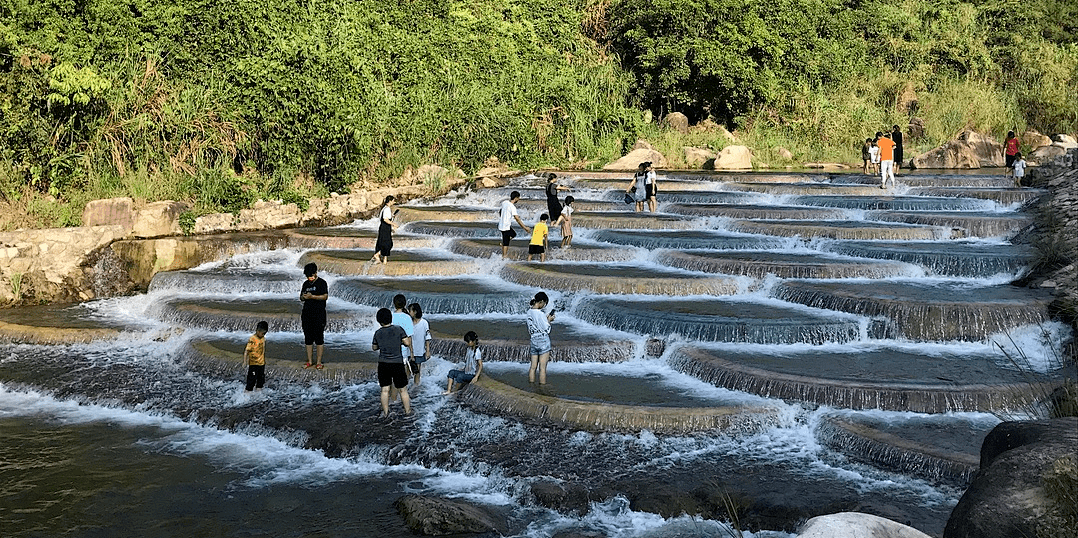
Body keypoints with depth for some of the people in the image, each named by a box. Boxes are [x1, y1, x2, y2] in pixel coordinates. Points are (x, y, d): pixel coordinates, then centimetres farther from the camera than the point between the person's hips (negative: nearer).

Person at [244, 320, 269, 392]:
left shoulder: (263, 338, 6)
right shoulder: (252, 340, -16)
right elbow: (246, 351, -16)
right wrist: (245, 362, -21)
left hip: (261, 364, 7)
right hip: (253, 364, -7)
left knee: (261, 380, 13)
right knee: (252, 380, -4)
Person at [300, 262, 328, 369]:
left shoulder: (322, 283, -4)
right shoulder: (306, 284, 14)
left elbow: (325, 296, -13)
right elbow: (301, 297, 19)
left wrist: (312, 296, -21)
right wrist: (303, 297, -5)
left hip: (319, 314, -6)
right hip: (307, 314, 6)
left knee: (319, 338, -3)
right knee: (308, 338, 8)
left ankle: (319, 362, 2)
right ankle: (309, 361, 15)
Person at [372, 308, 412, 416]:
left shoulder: (378, 333, -1)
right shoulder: (398, 329, -9)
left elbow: (374, 347, 12)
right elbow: (407, 343, -10)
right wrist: (409, 338, 11)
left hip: (383, 364, 2)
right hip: (397, 363, -2)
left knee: (384, 390, 11)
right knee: (403, 390, 10)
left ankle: (385, 412, 17)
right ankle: (408, 410, 18)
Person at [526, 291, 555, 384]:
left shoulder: (529, 312, 5)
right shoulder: (540, 313, -18)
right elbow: (547, 330, -14)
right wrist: (549, 320, 4)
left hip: (533, 341, 7)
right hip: (543, 341, -7)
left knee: (533, 367, 11)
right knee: (542, 368, -1)